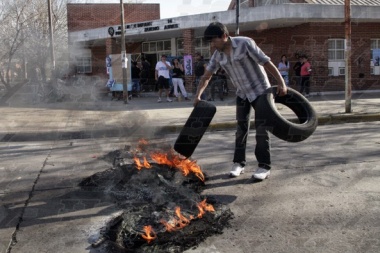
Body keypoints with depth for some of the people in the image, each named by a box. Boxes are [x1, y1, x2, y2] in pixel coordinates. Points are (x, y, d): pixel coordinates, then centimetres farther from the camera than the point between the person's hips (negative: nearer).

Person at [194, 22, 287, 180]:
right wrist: (198, 95, -4)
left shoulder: (245, 43, -21)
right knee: (241, 129, 8)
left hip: (260, 90, -6)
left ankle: (264, 166, 0)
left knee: (261, 128, -6)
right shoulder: (218, 55, -3)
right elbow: (206, 76, 7)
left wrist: (281, 83, -26)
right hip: (242, 94, 6)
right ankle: (239, 163, 17)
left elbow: (266, 62, -21)